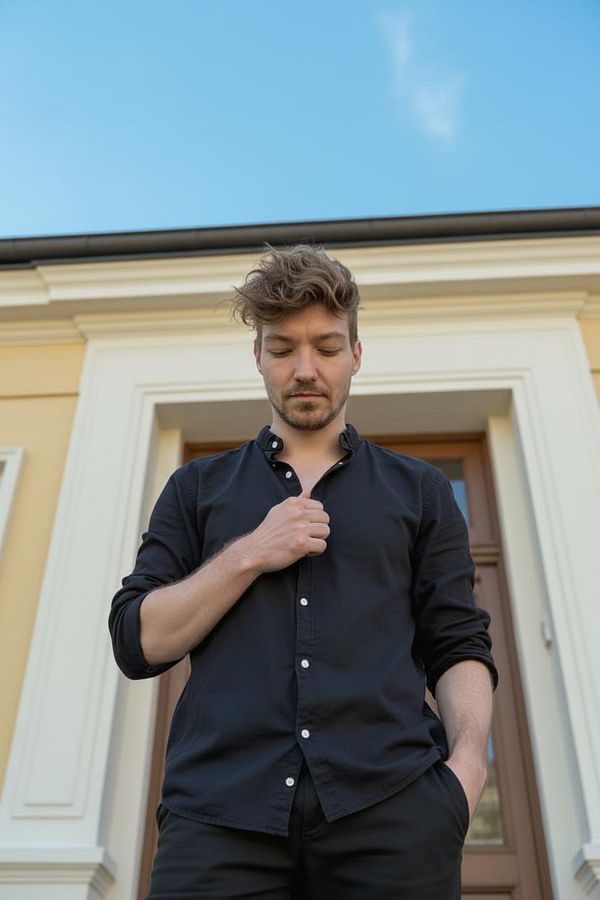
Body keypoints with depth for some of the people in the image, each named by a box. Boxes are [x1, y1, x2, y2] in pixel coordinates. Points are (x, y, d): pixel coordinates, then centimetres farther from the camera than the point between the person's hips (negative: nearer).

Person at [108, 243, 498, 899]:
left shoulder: (420, 492, 15)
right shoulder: (197, 489, 16)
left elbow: (458, 647, 11)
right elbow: (137, 643, 8)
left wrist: (469, 756, -8)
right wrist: (249, 556, -4)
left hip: (393, 802, 1)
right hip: (219, 808, 0)